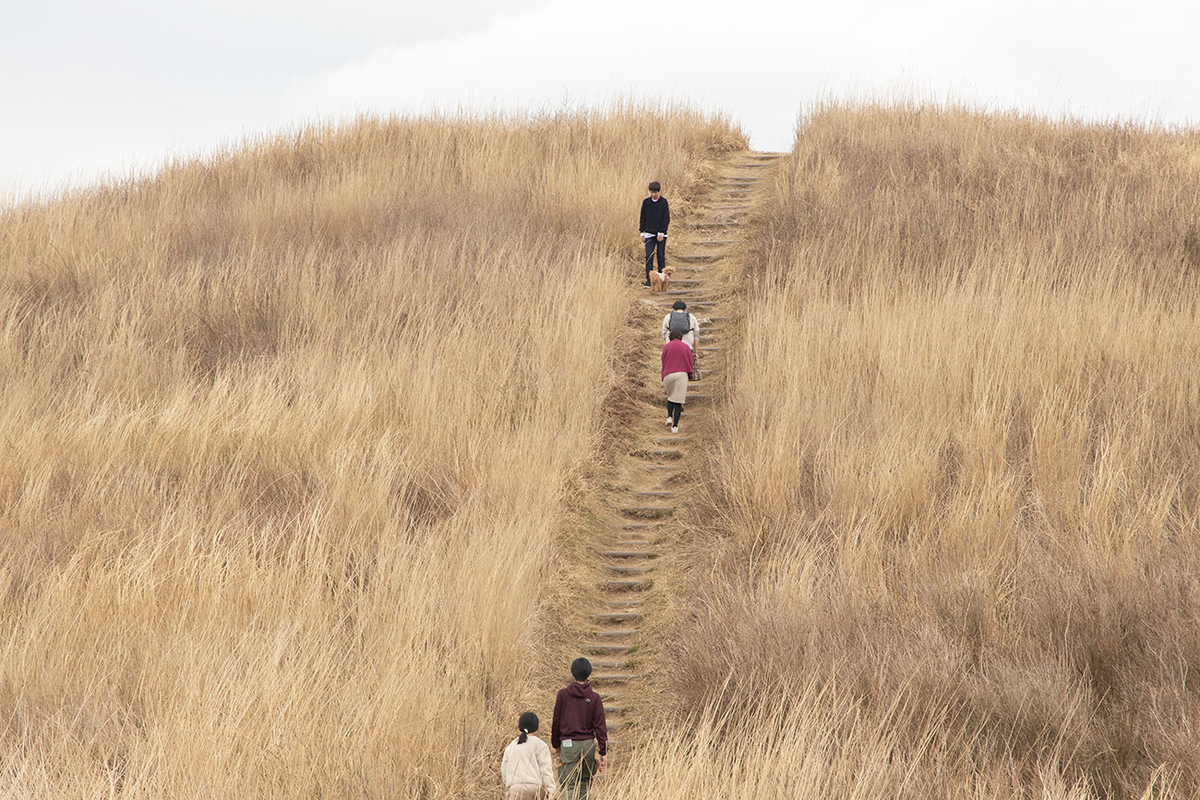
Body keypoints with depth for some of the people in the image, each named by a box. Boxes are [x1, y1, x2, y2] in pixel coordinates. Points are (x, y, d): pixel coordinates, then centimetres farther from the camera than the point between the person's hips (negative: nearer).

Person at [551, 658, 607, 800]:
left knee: (568, 785, -6)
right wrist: (603, 753, 2)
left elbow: (556, 722, 2)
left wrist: (555, 744, 15)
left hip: (568, 745, -2)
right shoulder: (594, 697, 0)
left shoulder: (563, 694, -2)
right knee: (585, 782, 18)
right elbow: (600, 726, -1)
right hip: (588, 745, 2)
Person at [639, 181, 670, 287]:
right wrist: (642, 231, 4)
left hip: (661, 234, -2)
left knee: (661, 256, 3)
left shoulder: (663, 202, -4)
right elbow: (643, 218, 10)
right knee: (649, 256, -6)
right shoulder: (646, 202, 4)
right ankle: (649, 280, -7)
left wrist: (661, 232, -10)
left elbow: (666, 218, -5)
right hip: (649, 233, 2)